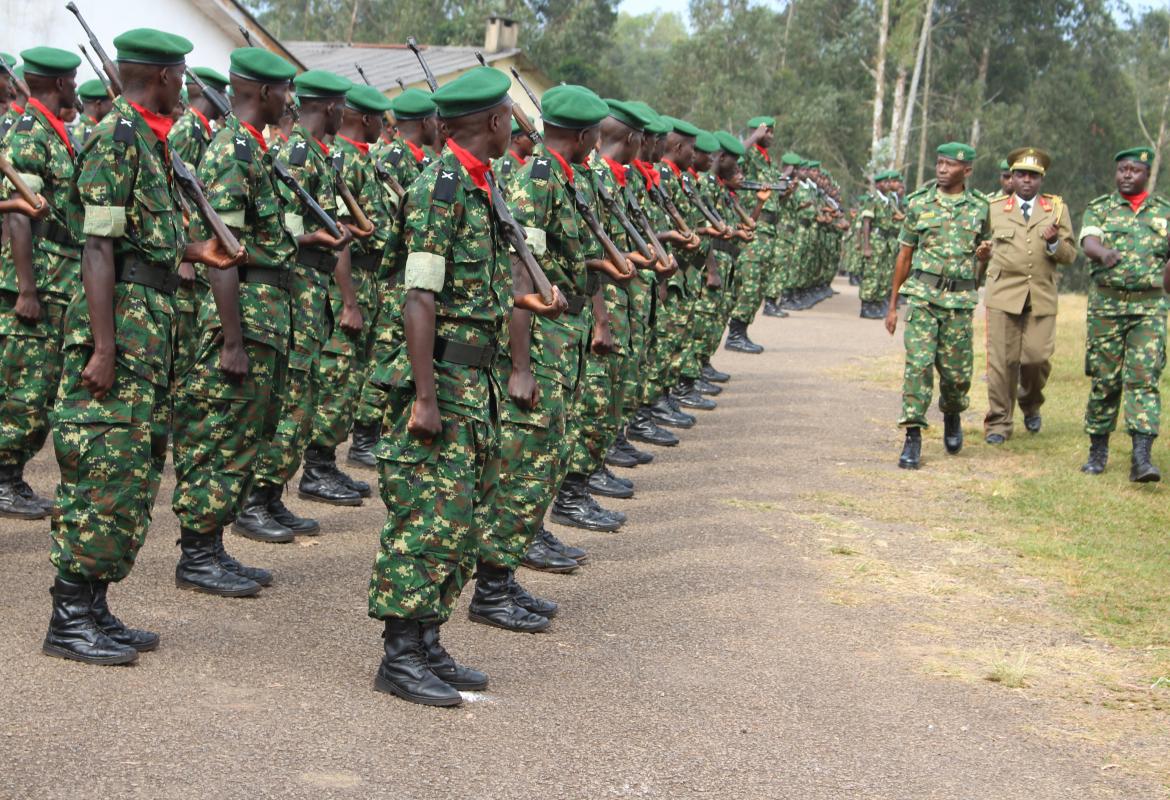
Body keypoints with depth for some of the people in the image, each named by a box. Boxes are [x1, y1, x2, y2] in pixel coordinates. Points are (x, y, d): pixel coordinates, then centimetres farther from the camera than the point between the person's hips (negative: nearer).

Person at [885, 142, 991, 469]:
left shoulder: (979, 208, 7)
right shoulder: (918, 203, 4)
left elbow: (983, 254, 19)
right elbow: (905, 255, 9)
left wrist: (985, 253, -7)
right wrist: (892, 304, 9)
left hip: (960, 300, 1)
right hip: (921, 294, -1)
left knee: (956, 372, 5)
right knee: (918, 365, -11)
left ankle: (952, 416, 36)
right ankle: (912, 438, -7)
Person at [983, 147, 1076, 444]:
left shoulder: (1058, 209, 11)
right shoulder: (994, 208, 10)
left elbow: (1070, 255, 6)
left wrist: (1054, 243, -13)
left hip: (1041, 297, 1)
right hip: (1003, 295, -1)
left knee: (1037, 358, -4)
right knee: (1002, 360, -4)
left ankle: (1031, 405, 26)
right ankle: (998, 422, 6)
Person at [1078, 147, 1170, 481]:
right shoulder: (1098, 209, 6)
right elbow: (1088, 242, -14)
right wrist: (1105, 253, -35)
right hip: (1106, 306, 0)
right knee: (1104, 380, 5)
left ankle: (1141, 458, -15)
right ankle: (1098, 450, 19)